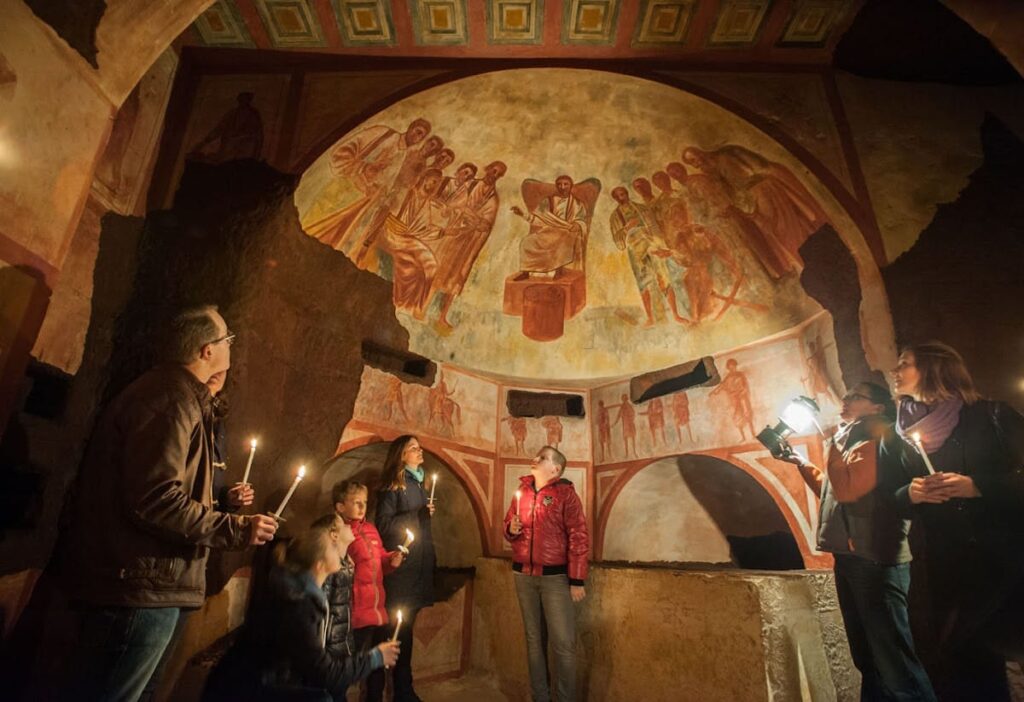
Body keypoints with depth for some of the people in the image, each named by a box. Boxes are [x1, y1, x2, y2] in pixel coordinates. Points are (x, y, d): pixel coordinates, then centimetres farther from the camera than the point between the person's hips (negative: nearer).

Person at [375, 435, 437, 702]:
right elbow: (383, 524, -15)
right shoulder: (392, 485, -10)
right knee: (399, 629, 2)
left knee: (405, 628, 15)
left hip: (418, 568, 7)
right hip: (400, 569, -7)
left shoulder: (418, 483, 13)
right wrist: (418, 515, -20)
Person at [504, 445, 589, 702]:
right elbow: (508, 526, 19)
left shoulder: (565, 493, -8)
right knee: (534, 640, 15)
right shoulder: (521, 492, 8)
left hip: (555, 576, -5)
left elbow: (579, 538, -11)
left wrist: (577, 580, -14)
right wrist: (511, 529, -5)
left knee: (563, 644, 0)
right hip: (524, 575, 5)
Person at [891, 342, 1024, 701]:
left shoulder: (992, 416, -4)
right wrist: (910, 493, -11)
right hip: (948, 565, 3)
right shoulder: (904, 434, 6)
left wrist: (977, 486, -21)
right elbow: (893, 498, 9)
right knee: (969, 661, 11)